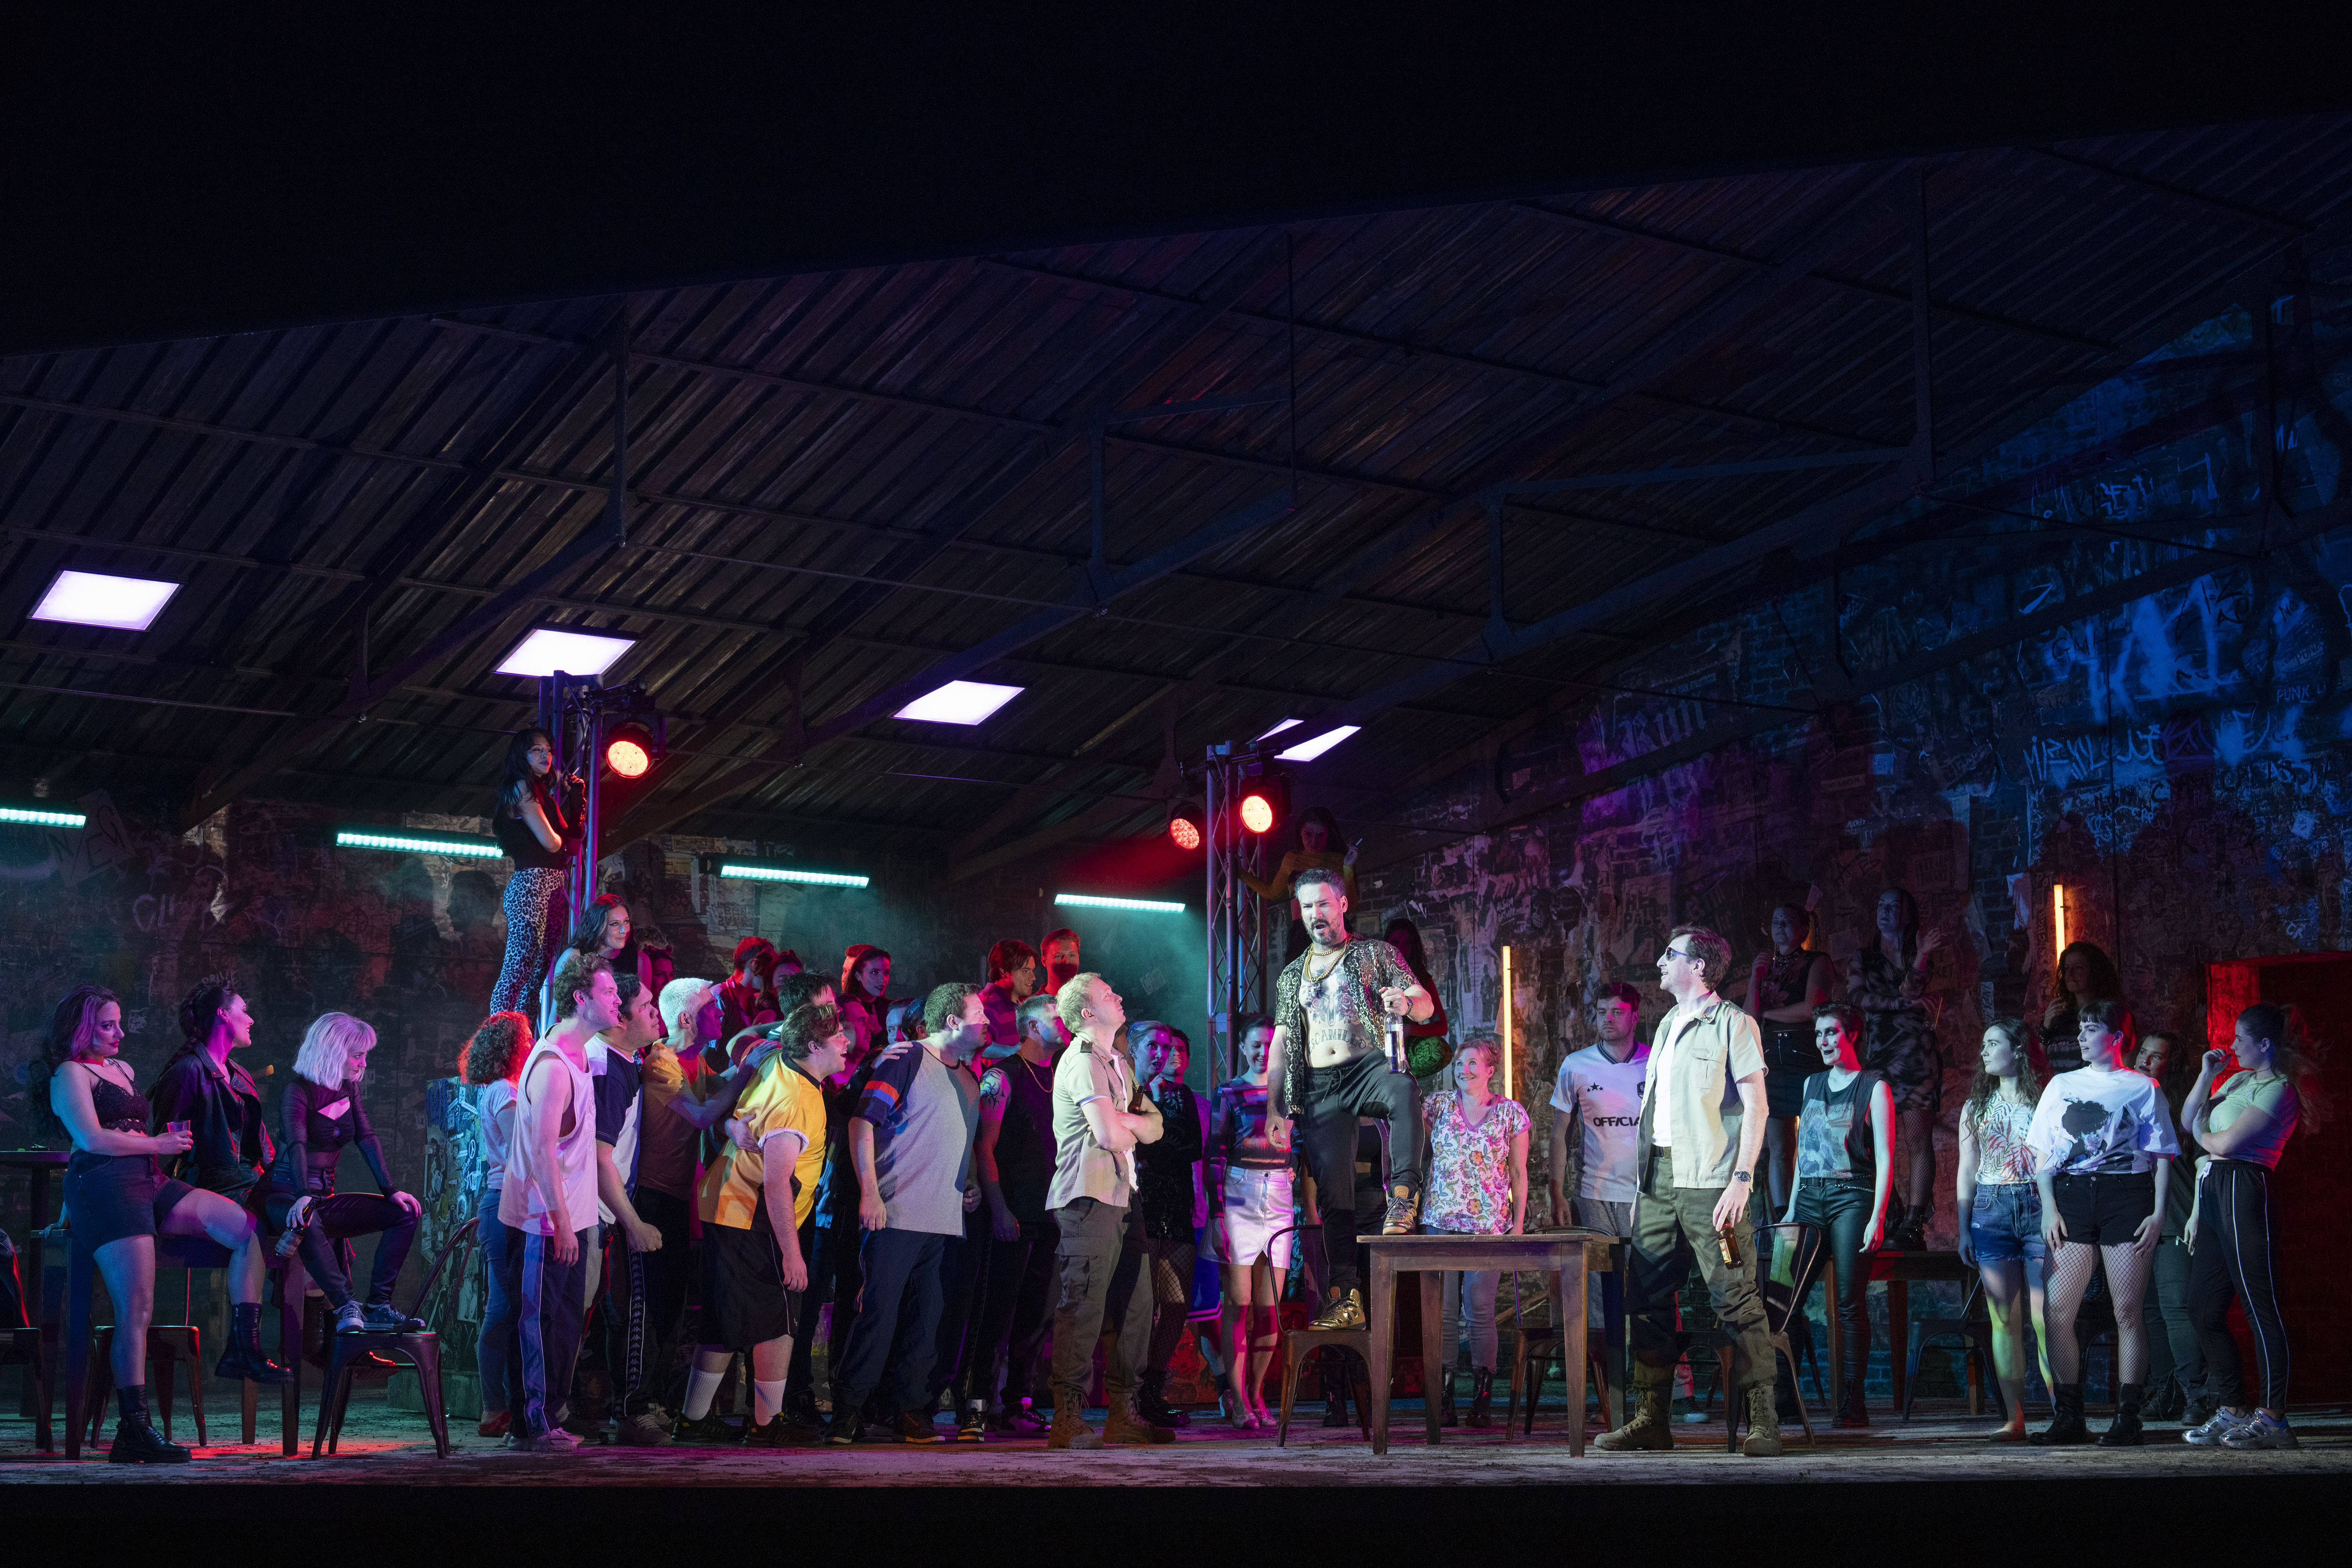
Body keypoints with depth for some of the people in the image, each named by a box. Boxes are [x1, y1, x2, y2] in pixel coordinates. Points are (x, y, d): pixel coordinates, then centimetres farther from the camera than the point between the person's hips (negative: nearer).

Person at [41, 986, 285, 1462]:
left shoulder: (123, 1070, 28)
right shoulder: (70, 1074, 1)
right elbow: (91, 1139, -11)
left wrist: (170, 1138, 14)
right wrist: (158, 1144, -6)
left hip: (148, 1182, 9)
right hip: (103, 1187, -9)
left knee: (249, 1229, -7)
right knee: (136, 1309, -18)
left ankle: (243, 1351, -8)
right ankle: (133, 1431, -18)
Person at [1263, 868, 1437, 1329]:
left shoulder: (1376, 954, 11)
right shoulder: (1292, 974, 21)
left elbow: (1426, 1005, 2)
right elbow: (1281, 1043, 20)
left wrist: (1407, 1004, -24)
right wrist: (1275, 1108, 11)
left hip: (1369, 1067, -3)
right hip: (1318, 1087, 3)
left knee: (1405, 1091, -40)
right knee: (1333, 1191, -2)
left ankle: (1403, 1199, -38)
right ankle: (1347, 1298, 1)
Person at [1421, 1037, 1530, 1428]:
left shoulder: (1511, 1113, 4)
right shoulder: (1438, 1105, 8)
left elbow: (1519, 1173, 5)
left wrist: (1519, 1224, 1)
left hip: (1489, 1224, -2)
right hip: (1441, 1220, 2)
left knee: (1480, 1310, -6)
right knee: (1443, 1310, 0)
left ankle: (1482, 1399, 2)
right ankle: (1443, 1399, 4)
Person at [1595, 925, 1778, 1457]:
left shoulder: (1733, 1024, -2)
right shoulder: (1666, 1026, 21)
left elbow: (1756, 1105, -9)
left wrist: (1742, 1179, -17)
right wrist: (1641, 1182, 17)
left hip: (1710, 1181, -8)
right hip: (1659, 1177, 8)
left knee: (1736, 1301, -8)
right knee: (1647, 1298, 6)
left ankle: (1762, 1421, -4)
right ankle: (1651, 1419, 12)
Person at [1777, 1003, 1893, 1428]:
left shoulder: (1874, 1087, 1)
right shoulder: (1813, 1084, 18)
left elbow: (1884, 1157, -4)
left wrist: (1877, 1217, -13)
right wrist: (1792, 1209, 17)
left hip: (1852, 1198, -5)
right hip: (1810, 1199, 5)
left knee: (1850, 1302, -6)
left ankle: (1854, 1401, -2)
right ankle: (1785, 1396, 1)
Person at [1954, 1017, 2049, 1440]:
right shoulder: (1975, 1108, 16)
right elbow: (1967, 1172, 15)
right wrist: (1963, 1231, 9)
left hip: (2039, 1209, -3)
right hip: (1991, 1211, 3)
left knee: (2046, 1318, -8)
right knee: (2004, 1320, 0)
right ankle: (2015, 1419, 1)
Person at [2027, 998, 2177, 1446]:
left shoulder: (2143, 1088, 9)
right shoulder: (2062, 1085, 16)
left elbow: (2162, 1156, 6)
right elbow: (2043, 1154, 13)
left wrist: (2158, 1213, -5)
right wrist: (2049, 1209, 1)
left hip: (2128, 1196, -2)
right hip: (2072, 1196, 3)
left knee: (2126, 1311, -4)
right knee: (2058, 1310, -6)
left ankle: (2127, 1418, 2)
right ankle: (2069, 1417, 1)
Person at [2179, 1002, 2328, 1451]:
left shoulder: (2278, 1090, -8)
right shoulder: (2237, 1080, 20)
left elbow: (2227, 1143, -16)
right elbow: (2189, 1121, 20)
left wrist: (2203, 1136, 5)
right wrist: (2206, 1076, 11)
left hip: (2243, 1191, -10)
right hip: (2211, 1192, 10)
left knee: (2259, 1305, -7)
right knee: (2204, 1308, 8)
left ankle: (2273, 1418, -6)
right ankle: (2233, 1411, 14)